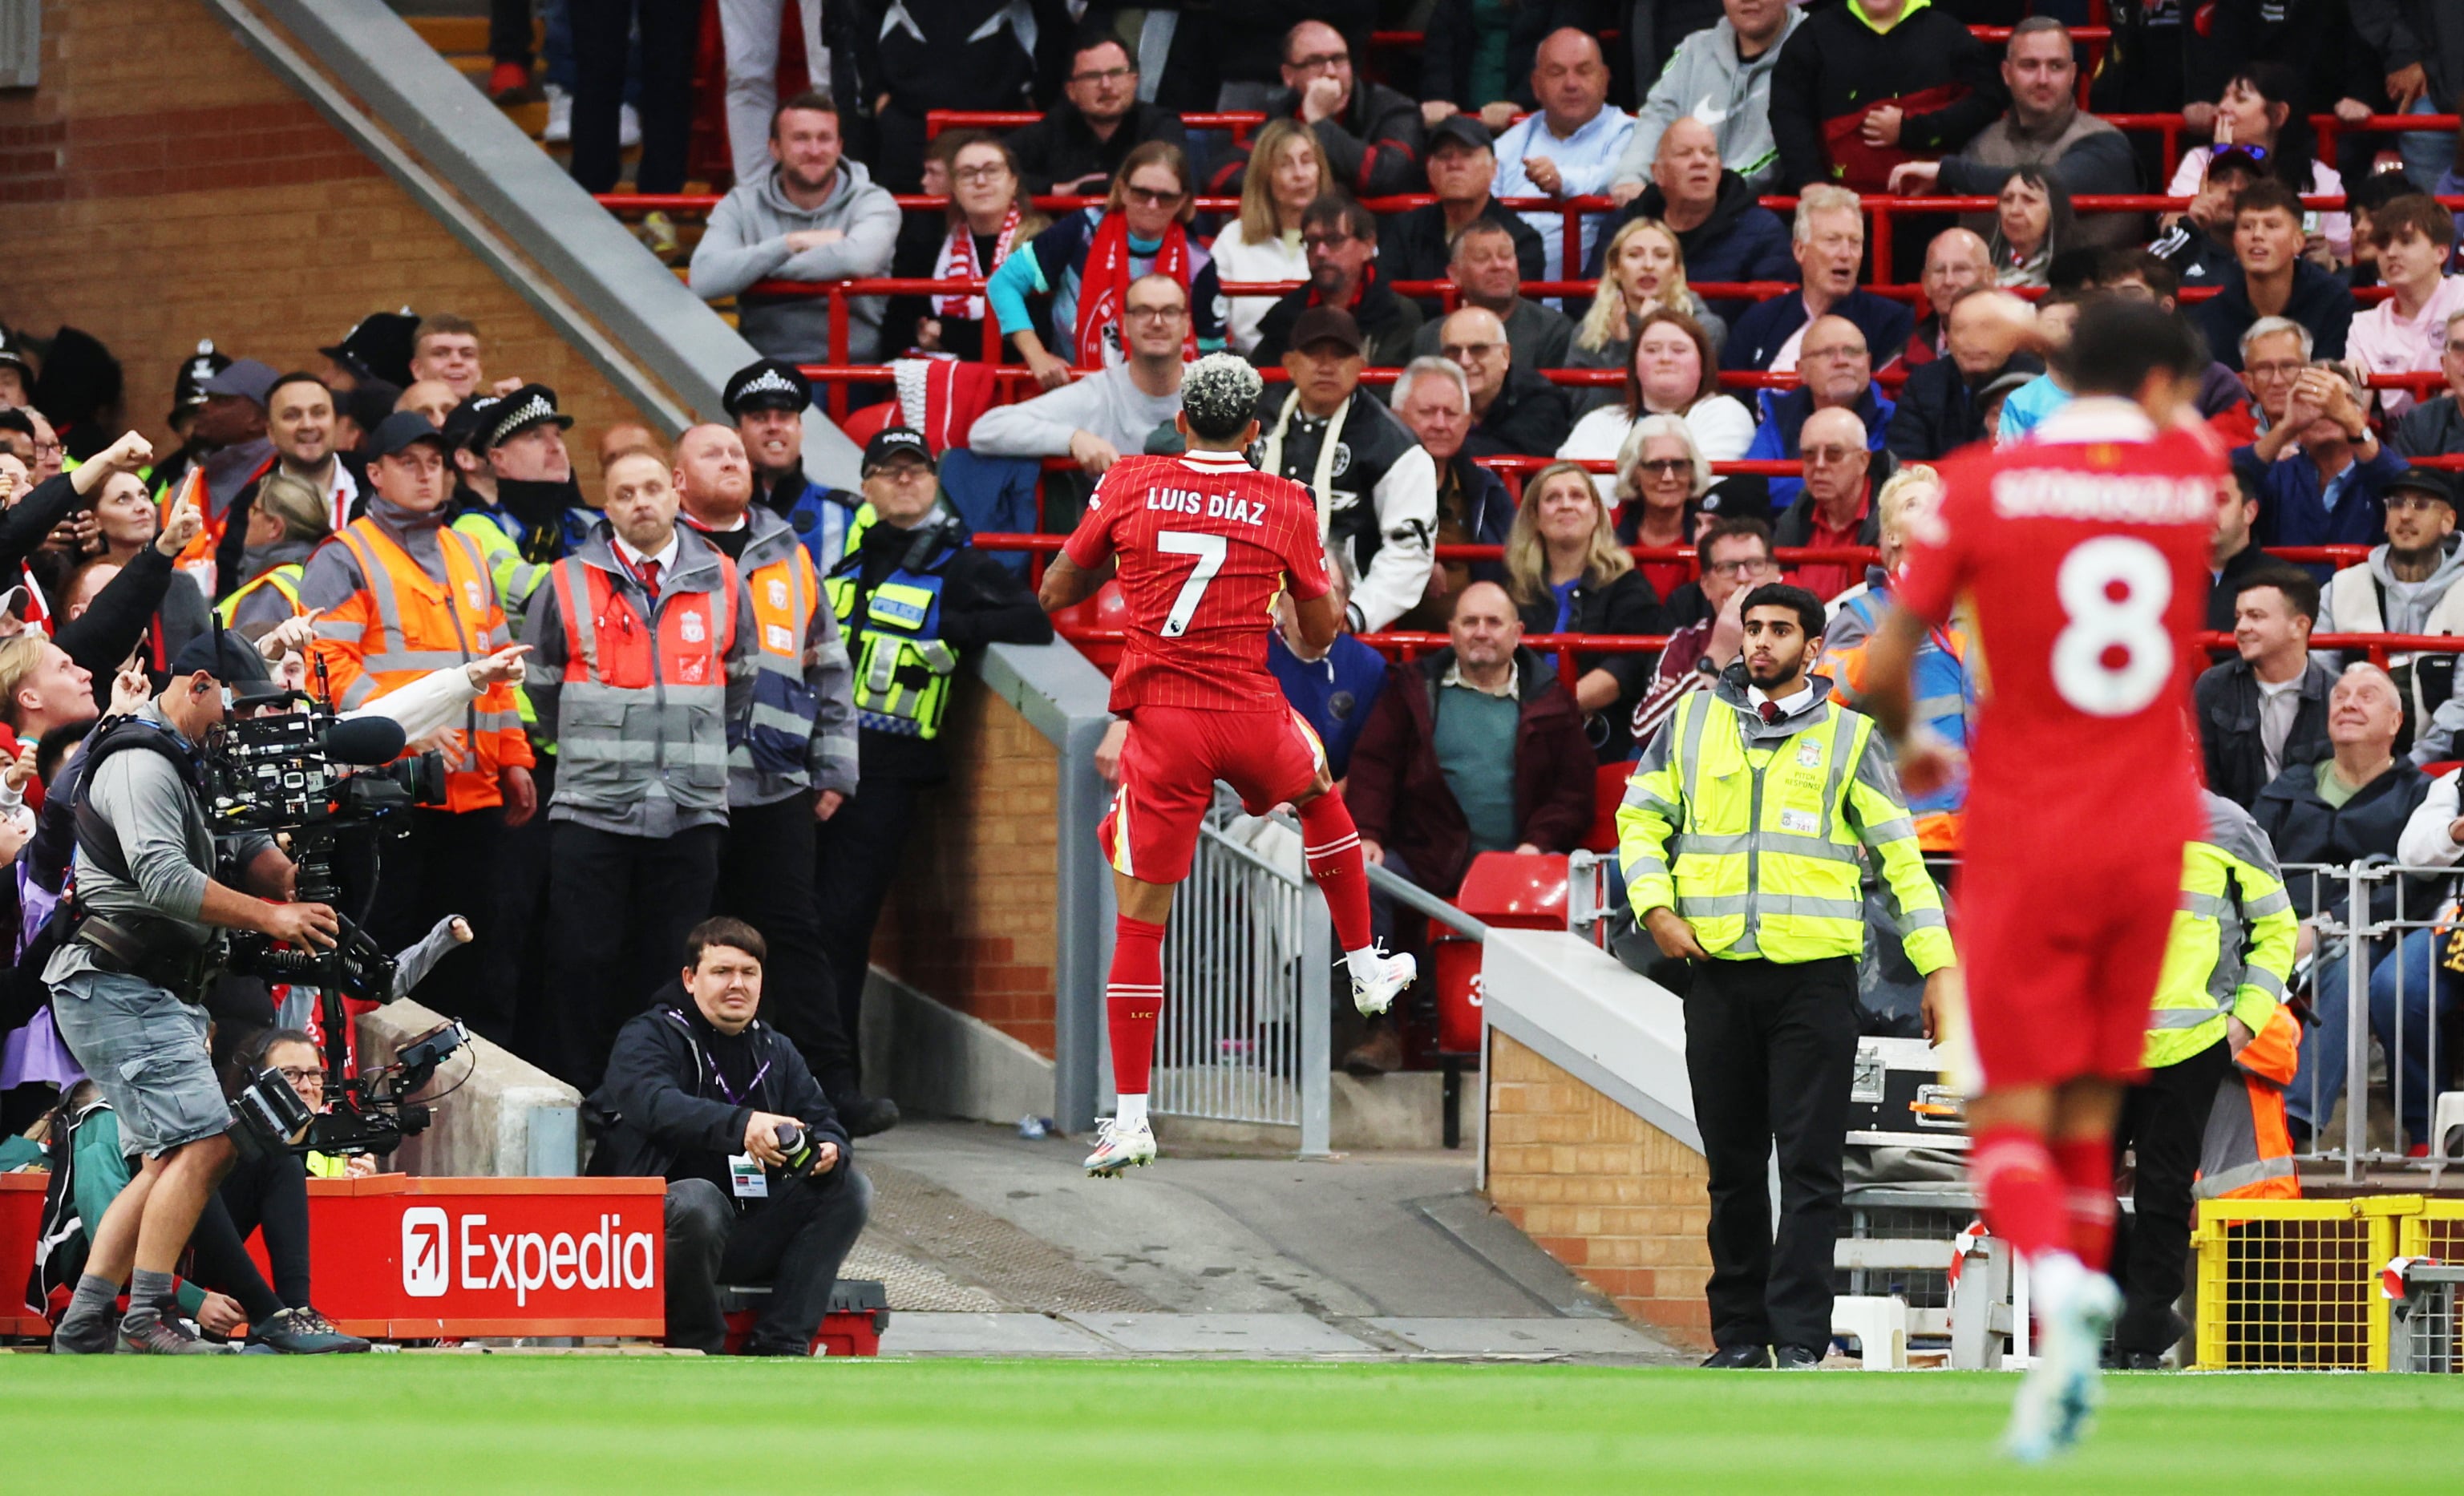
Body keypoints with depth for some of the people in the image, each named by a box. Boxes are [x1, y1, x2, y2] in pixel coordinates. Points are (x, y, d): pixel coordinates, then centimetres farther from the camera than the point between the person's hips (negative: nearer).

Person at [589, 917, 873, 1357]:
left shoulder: (776, 1051, 17)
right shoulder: (647, 1037, -4)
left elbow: (824, 1122, 9)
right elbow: (657, 1105, -26)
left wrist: (829, 1151, -19)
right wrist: (741, 1125, -44)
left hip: (753, 1233, 6)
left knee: (852, 1189, -9)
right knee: (696, 1200, -38)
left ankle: (781, 1344, -16)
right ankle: (699, 1350, -18)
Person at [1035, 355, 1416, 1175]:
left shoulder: (1130, 484, 0)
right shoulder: (1285, 504, 1)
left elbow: (1054, 594, 9)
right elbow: (1319, 637, 10)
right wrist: (1328, 582, 30)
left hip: (1162, 719, -1)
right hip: (1251, 714, 1)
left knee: (1140, 919, 4)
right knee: (1322, 799, 36)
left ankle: (1130, 1120, 1)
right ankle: (1367, 971, 45)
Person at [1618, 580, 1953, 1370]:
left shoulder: (1848, 737, 7)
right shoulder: (1693, 722, 12)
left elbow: (1901, 856, 7)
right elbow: (1640, 818, 15)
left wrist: (1938, 964, 0)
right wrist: (1655, 906, -2)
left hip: (1814, 977, -2)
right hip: (1719, 974, 2)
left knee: (1810, 1167, -7)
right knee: (1733, 1166, 6)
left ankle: (1799, 1339, -8)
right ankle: (1739, 1334, 13)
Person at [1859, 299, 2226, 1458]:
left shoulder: (1984, 484, -6)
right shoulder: (2195, 477, 0)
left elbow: (1882, 670, -2)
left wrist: (1907, 744, 15)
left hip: (2022, 844, -2)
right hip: (2149, 836, 2)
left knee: (2010, 1114, -1)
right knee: (2090, 1118, 11)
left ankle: (2058, 1276, -30)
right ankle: (2064, 1380, 6)